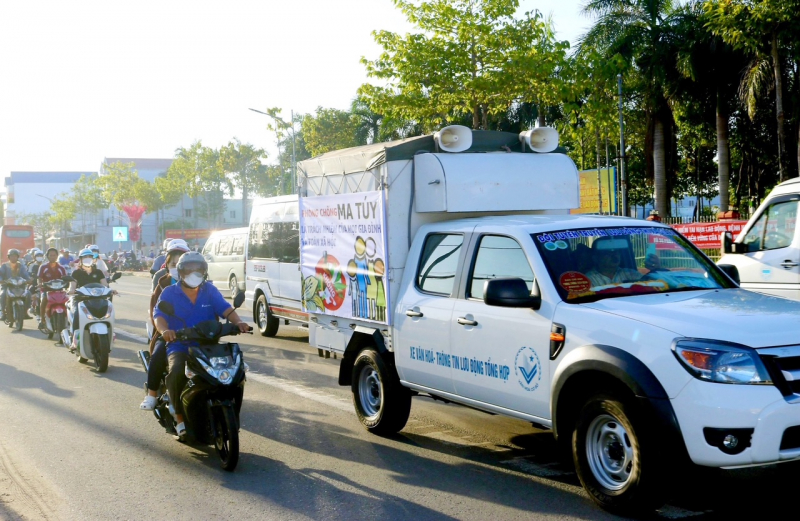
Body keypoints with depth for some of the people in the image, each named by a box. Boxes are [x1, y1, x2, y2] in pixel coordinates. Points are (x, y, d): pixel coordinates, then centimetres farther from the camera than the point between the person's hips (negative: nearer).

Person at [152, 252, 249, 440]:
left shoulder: (210, 291, 11)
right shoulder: (169, 293, 4)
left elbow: (225, 308, -3)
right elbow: (159, 315, -11)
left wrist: (237, 322, -25)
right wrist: (164, 330, -34)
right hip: (180, 346, -2)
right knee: (176, 372, -34)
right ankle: (180, 420, -18)